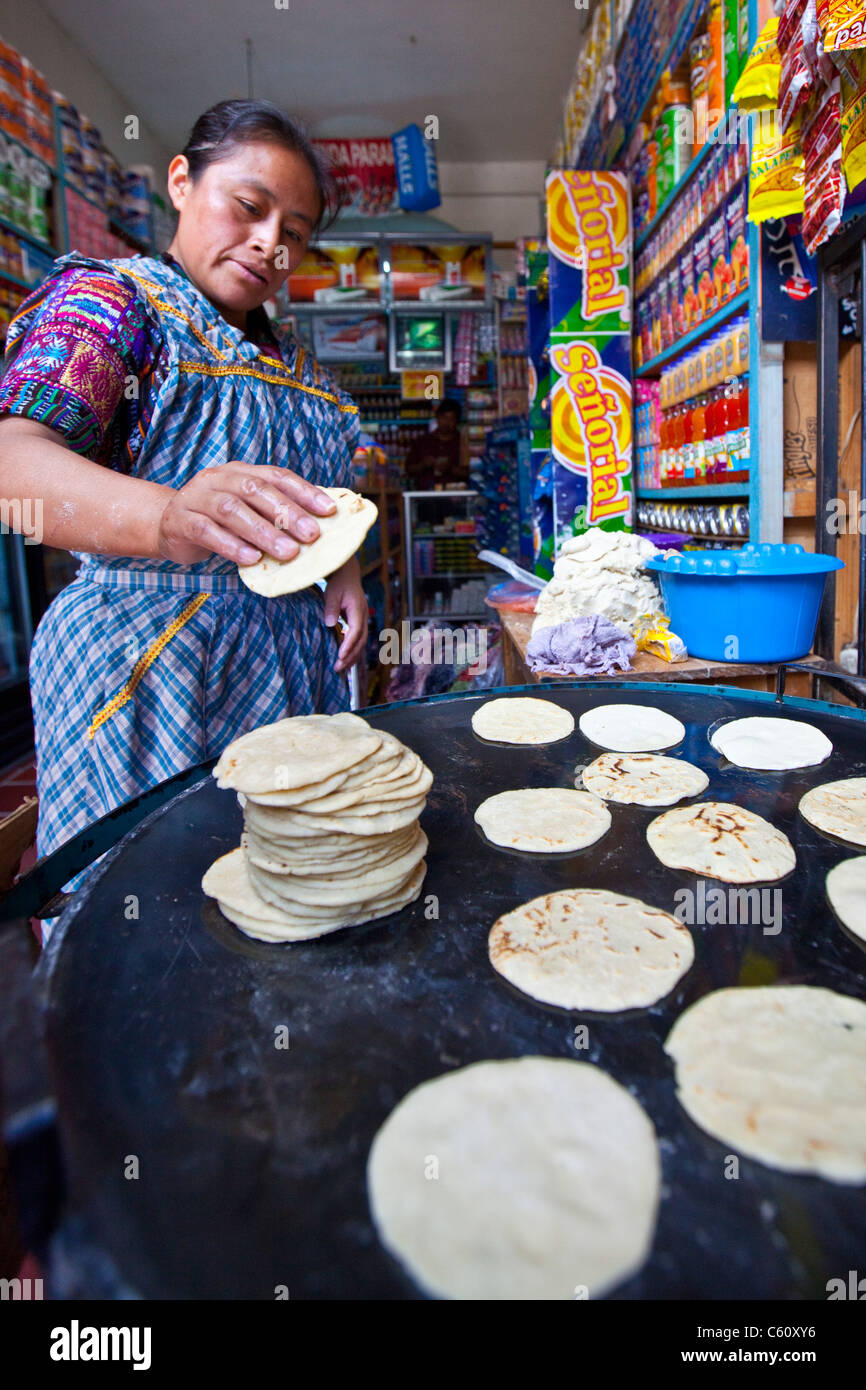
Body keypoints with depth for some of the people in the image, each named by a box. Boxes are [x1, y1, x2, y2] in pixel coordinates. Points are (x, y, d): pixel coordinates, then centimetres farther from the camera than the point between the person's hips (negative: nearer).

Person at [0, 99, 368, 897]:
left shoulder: (288, 359, 18)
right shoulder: (109, 300, -4)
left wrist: (344, 573, 4)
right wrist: (164, 518, -42)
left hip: (291, 655, 7)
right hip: (150, 660, -6)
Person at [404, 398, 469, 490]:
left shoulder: (462, 443, 8)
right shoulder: (421, 442, 16)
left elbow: (468, 473, 0)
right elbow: (409, 470, 14)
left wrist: (450, 469, -14)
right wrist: (423, 465, -4)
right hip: (425, 493, 1)